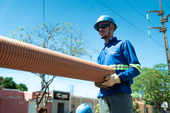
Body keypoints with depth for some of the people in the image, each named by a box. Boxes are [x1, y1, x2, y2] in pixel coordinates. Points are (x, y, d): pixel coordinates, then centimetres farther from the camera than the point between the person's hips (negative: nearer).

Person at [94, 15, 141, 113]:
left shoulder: (123, 44, 8)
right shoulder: (101, 53, 25)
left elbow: (136, 68, -3)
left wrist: (117, 78, -18)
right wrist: (96, 82, -1)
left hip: (120, 94, -5)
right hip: (103, 96, 6)